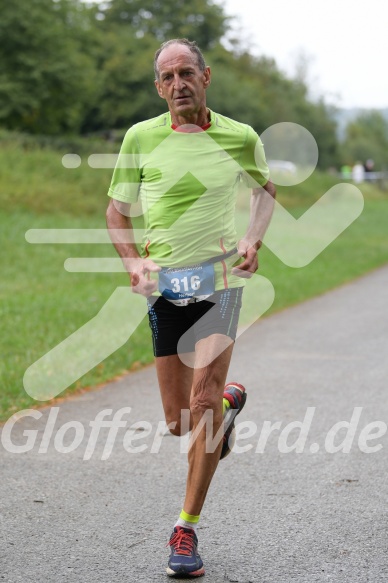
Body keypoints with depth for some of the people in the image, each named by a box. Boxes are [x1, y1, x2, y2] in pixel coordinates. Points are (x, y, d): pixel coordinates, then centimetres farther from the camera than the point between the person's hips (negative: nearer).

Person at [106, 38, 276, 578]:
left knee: (204, 401, -14)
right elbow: (117, 209, 10)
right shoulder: (141, 138, 0)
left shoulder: (241, 138, 1)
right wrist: (134, 261, -7)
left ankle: (187, 530, -3)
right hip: (165, 286, 1)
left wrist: (254, 239, 4)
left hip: (220, 278, -1)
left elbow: (265, 188, 21)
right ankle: (231, 401, 42)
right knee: (179, 421, 5)